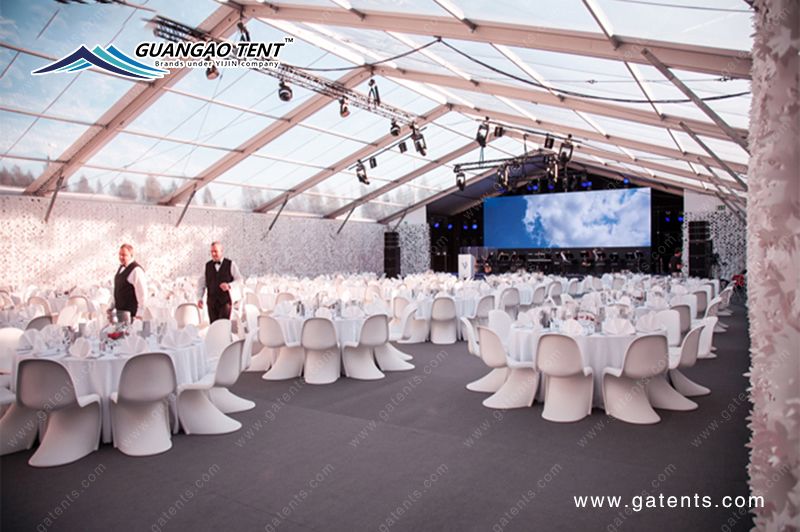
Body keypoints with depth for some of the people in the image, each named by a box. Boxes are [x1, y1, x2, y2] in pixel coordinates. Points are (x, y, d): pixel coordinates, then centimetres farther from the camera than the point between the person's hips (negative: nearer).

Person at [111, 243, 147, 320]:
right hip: (120, 311, 9)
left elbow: (142, 293, -20)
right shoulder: (122, 267, 12)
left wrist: (139, 314, -20)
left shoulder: (136, 270, -17)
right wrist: (112, 306, 20)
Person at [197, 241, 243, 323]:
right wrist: (199, 298, 4)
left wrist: (229, 285, -15)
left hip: (225, 301, -3)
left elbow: (239, 279, 3)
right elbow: (202, 283, 14)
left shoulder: (230, 264, 4)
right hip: (212, 301, 3)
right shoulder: (207, 265, 12)